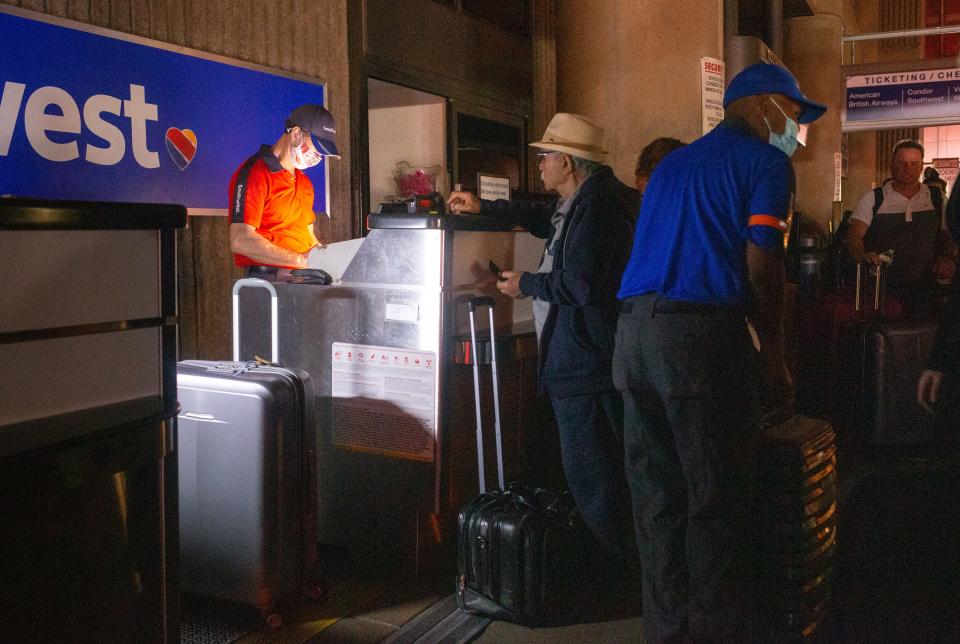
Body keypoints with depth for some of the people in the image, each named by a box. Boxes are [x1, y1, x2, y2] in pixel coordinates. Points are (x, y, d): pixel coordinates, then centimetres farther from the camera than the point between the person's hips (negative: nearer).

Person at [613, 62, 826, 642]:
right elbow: (761, 268, -7)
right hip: (703, 332, -7)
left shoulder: (672, 164, 25)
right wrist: (775, 359, 1)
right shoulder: (765, 161, 3)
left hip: (634, 329, 7)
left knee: (657, 497, 11)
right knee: (717, 498, 2)